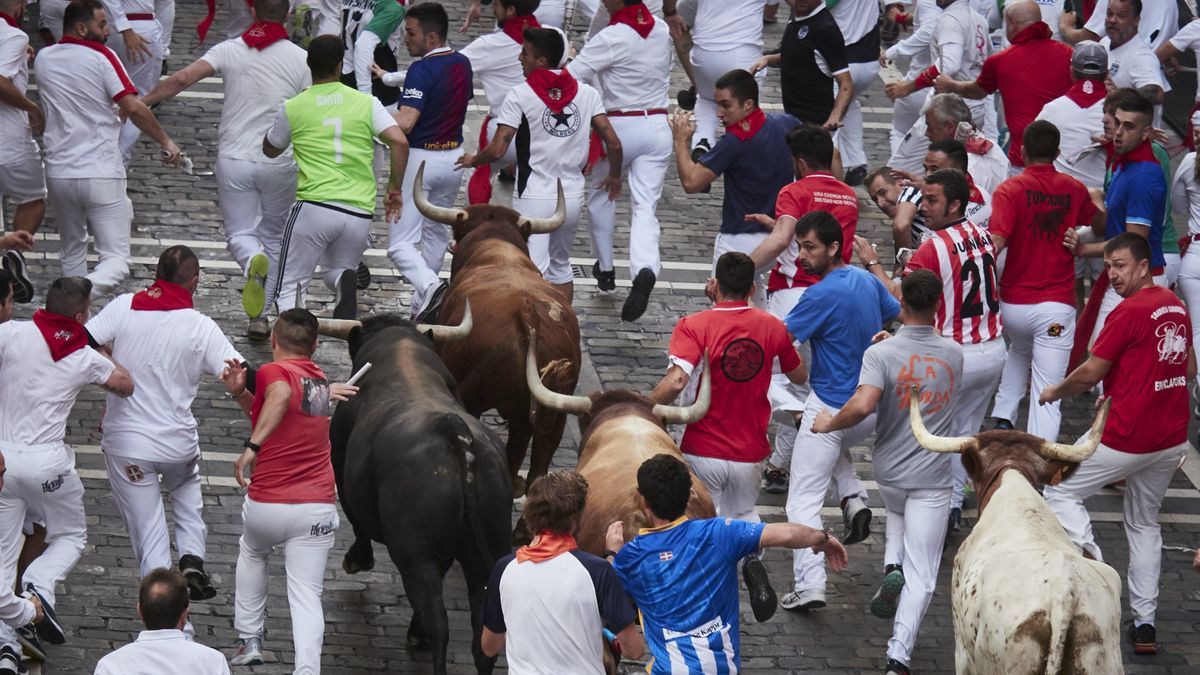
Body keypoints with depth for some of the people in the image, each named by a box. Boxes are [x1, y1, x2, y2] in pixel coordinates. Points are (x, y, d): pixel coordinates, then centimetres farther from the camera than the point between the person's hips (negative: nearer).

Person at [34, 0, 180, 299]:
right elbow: (133, 107, -13)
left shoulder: (43, 59, 10)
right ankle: (87, 289, -32)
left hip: (59, 172, 5)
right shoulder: (101, 57, -6)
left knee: (72, 254, 23)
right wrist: (166, 141, -2)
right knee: (116, 261, -4)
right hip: (101, 172, -5)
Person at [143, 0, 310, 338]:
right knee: (274, 237, 16)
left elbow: (183, 78, -11)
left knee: (240, 233, 10)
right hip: (280, 162, 0)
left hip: (234, 157, 0)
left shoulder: (229, 50, -1)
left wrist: (141, 103, -2)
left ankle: (253, 263, -27)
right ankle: (261, 317, 13)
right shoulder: (300, 59, -2)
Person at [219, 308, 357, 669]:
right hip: (318, 507, 3)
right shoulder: (319, 379, 15)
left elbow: (280, 396, -32)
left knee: (251, 553, 29)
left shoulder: (273, 371, -7)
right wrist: (240, 392, 7)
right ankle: (308, 670, -18)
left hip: (266, 505, -3)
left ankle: (249, 640, 29)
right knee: (306, 595, 0)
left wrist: (251, 447, -36)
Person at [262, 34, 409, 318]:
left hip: (315, 205, -2)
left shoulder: (292, 108, 5)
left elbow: (270, 150, 22)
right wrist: (395, 189, 7)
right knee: (336, 271, 24)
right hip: (360, 214, 2)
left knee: (288, 284, 6)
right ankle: (345, 283, -15)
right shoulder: (366, 103, 7)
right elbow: (400, 142, -5)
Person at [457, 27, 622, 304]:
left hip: (533, 197, -5)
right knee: (560, 266, 23)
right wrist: (614, 176, 19)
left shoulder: (520, 95, -10)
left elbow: (497, 150, -13)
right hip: (572, 195, 5)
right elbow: (613, 144, -1)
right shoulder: (587, 93, 2)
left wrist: (472, 161, 8)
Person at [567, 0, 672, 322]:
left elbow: (571, 75, -19)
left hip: (620, 125, -4)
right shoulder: (662, 30, 3)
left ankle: (605, 269, 31)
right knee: (645, 205, -1)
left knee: (601, 195, 21)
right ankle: (645, 271, -25)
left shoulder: (612, 39, -17)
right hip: (657, 124, 4)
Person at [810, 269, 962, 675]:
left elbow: (862, 405, -29)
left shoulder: (881, 354, -15)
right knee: (920, 575, 1)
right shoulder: (954, 354, -3)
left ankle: (892, 568, 10)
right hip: (932, 479, 0)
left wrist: (830, 424, -11)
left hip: (889, 472, 0)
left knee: (898, 515, 36)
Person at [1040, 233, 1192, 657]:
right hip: (1172, 440, 7)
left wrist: (1054, 392, 5)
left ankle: (1089, 557, -14)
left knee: (1060, 493, 8)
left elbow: (1091, 372, -12)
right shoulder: (1177, 307, 8)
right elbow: (1189, 370, 19)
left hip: (1125, 440, -7)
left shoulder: (1129, 312, -16)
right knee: (1145, 524, 18)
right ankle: (1145, 622, 15)